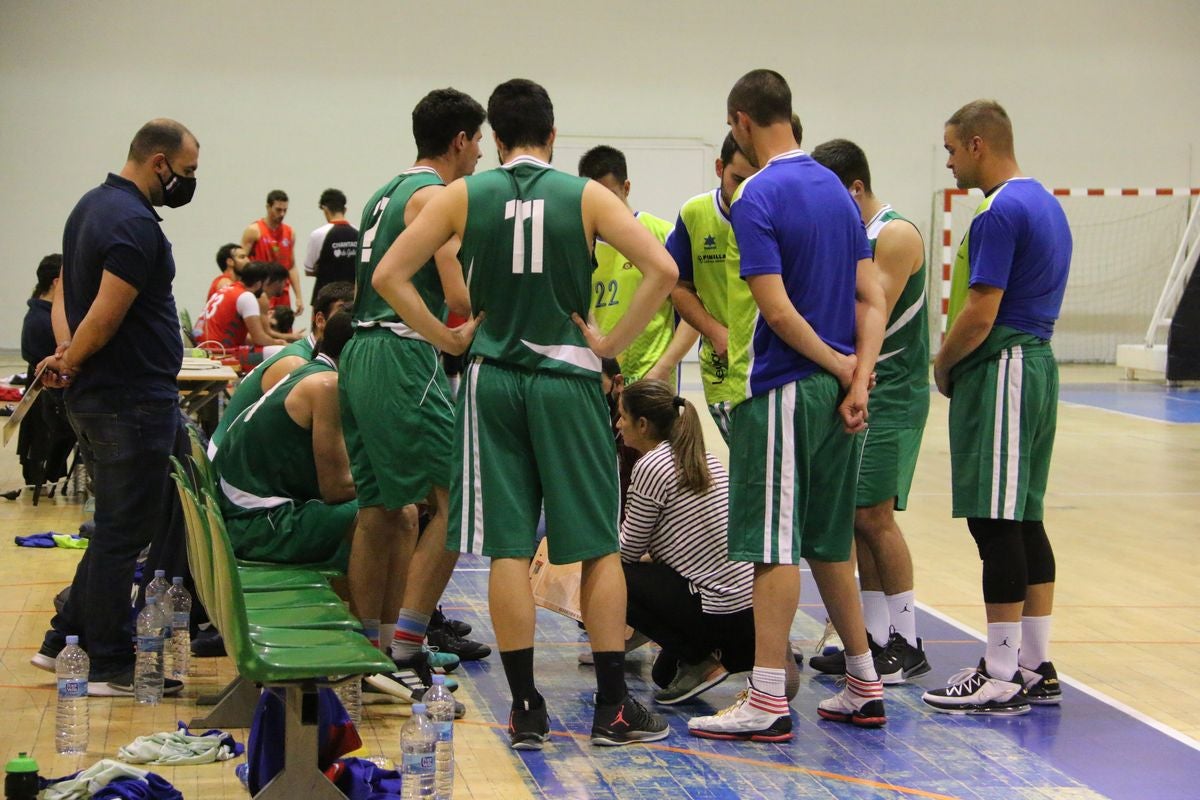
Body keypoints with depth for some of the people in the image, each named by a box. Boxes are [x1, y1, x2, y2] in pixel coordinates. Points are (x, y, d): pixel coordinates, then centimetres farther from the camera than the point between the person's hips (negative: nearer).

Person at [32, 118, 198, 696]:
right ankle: (109, 666, 6)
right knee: (124, 531, -2)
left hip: (99, 395, 10)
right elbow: (106, 316, -24)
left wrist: (67, 354, 1)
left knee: (120, 526, 19)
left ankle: (65, 638, 23)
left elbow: (65, 292, 17)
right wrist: (70, 363, -7)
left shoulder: (93, 205, 14)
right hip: (133, 399, -10)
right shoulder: (135, 225, -19)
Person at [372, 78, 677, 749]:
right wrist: (614, 342, -3)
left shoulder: (464, 196, 2)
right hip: (569, 379, -1)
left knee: (509, 549, 4)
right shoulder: (586, 197, -1)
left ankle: (527, 711, 6)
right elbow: (663, 269, -11)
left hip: (493, 379, 1)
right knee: (599, 547, 6)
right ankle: (614, 707, 7)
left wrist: (447, 338, 4)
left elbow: (389, 276, -3)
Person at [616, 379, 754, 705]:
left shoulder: (651, 466, -11)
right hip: (754, 607, 9)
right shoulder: (703, 458, 14)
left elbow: (627, 551, -2)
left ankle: (699, 661, -1)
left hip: (722, 613, -9)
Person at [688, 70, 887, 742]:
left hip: (787, 389, -8)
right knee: (828, 543, 15)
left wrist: (839, 366, -6)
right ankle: (864, 687, 20)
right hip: (837, 387, 8)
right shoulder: (836, 188, 12)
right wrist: (858, 378, -2)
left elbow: (778, 311, -18)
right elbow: (873, 299, 7)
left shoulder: (758, 196, -12)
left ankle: (768, 700, -3)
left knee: (775, 546, -5)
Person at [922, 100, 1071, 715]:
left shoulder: (1000, 213, -15)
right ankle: (1036, 668, 17)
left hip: (1000, 371, -10)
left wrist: (943, 366, -3)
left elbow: (980, 314, -20)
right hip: (1037, 361, 10)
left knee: (996, 524, -7)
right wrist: (957, 364, 15)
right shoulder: (1045, 203, 17)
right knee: (1023, 520, 12)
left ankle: (1001, 677, -3)